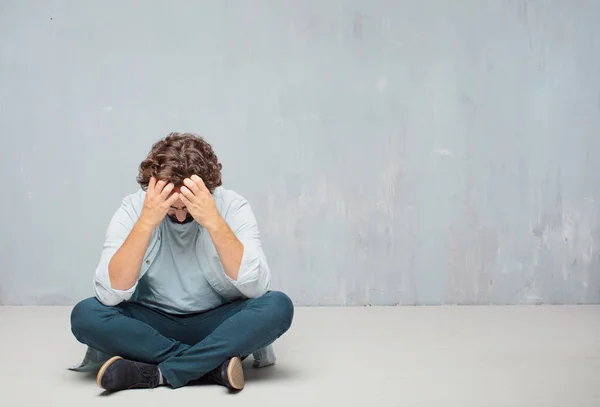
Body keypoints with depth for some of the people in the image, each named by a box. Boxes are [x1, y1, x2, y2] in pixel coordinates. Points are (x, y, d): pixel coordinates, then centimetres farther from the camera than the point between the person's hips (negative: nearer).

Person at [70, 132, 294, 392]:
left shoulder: (232, 206, -13)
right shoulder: (133, 209, -11)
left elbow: (256, 288, -25)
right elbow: (109, 295, -22)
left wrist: (213, 221, -32)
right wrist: (146, 222, -31)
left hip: (217, 324, -1)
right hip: (153, 325, 1)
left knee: (278, 306, -28)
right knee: (85, 315, -26)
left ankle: (156, 372, -26)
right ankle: (214, 364, -22)